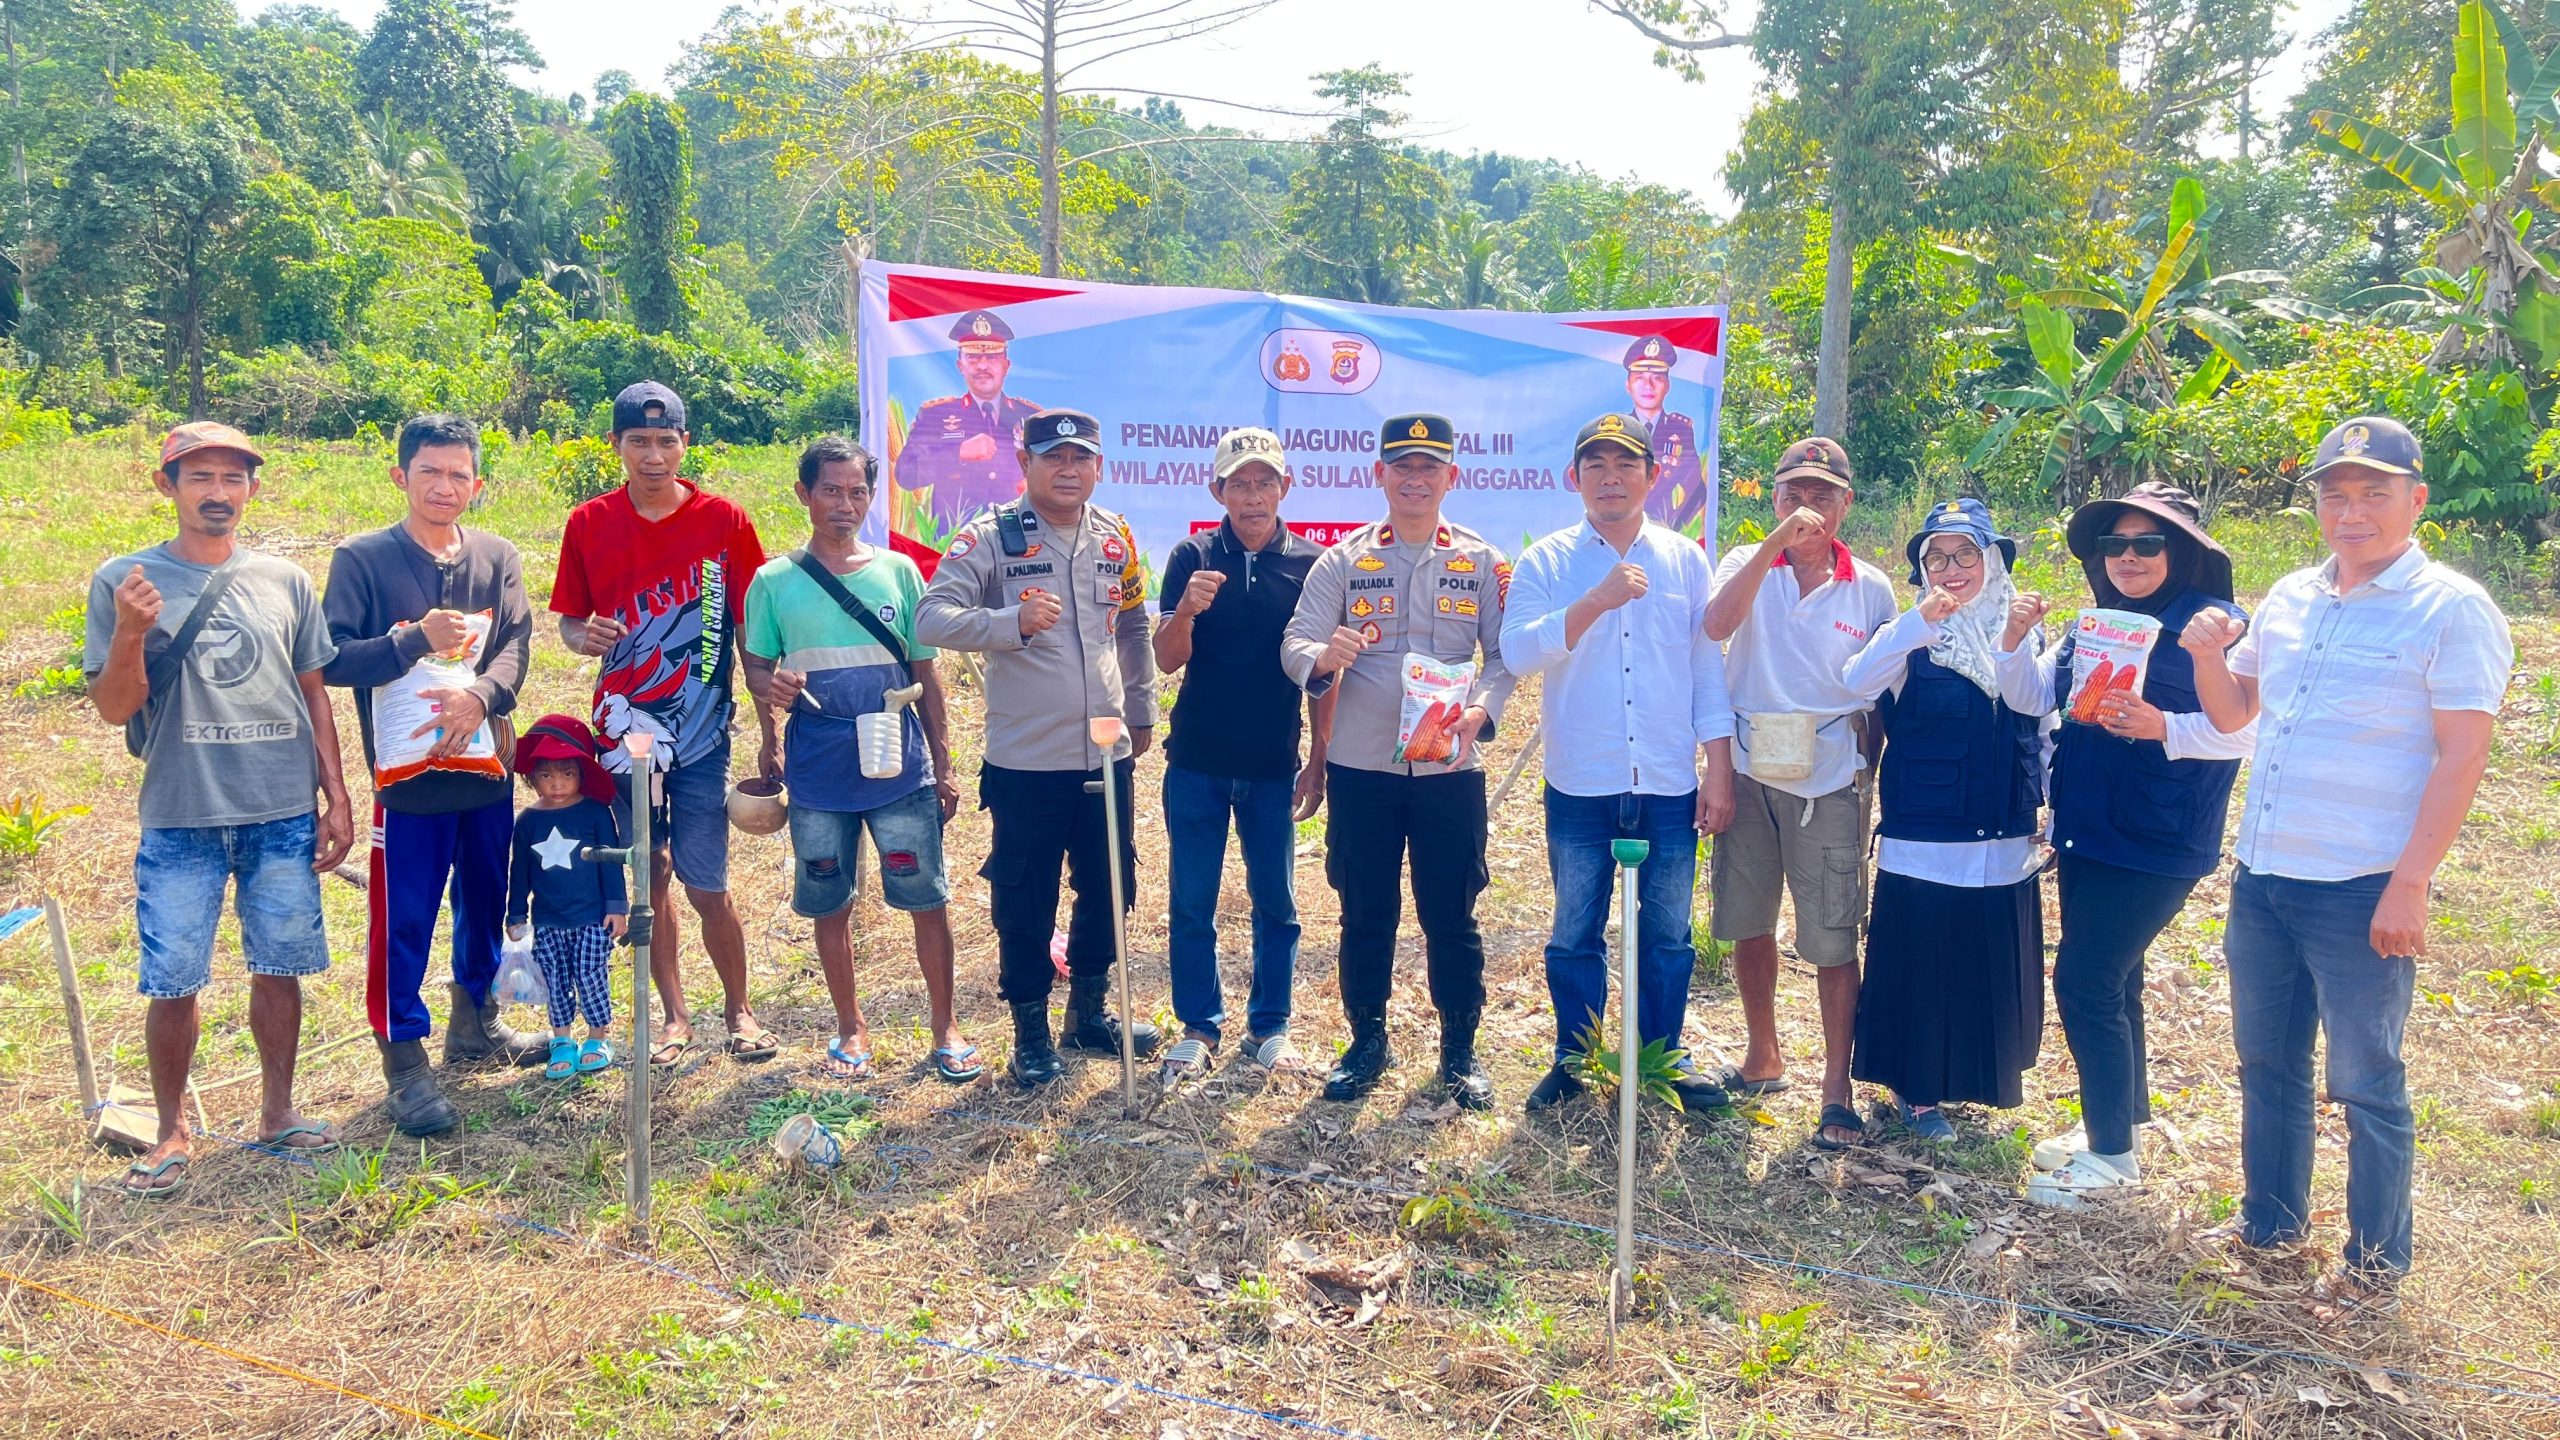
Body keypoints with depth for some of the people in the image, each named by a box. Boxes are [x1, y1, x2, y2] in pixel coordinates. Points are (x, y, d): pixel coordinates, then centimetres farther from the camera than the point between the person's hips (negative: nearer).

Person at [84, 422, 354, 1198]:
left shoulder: (284, 580, 6)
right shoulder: (124, 581, -1)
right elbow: (115, 708, -3)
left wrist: (336, 799, 7)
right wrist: (129, 634, -21)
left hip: (285, 814, 2)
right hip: (180, 819, -2)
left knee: (279, 968, 9)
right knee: (173, 982, 2)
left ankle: (277, 1112, 24)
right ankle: (172, 1132, 19)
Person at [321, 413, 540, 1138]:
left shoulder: (497, 558, 5)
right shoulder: (363, 558, -5)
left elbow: (516, 647, -5)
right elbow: (332, 660, -10)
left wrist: (479, 696, -23)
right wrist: (419, 638, -21)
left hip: (487, 767, 4)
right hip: (408, 774, -4)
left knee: (486, 905, 18)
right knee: (403, 925, 0)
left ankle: (474, 1024, 36)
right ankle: (404, 1064, 10)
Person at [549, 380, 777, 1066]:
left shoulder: (724, 521, -4)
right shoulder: (588, 525, 1)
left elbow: (751, 633, -2)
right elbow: (570, 622, 10)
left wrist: (769, 733, -6)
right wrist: (586, 636, -14)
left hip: (699, 734, -2)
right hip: (625, 730, 2)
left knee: (707, 886, -1)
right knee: (648, 881, 10)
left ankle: (738, 1007, 21)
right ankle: (675, 1014, 27)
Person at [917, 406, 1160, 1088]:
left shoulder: (1116, 538, 7)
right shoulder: (990, 538, -9)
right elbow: (932, 618, -20)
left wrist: (1141, 712, 21)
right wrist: (1014, 622, -33)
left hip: (1107, 753, 5)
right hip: (1026, 761, -4)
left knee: (1110, 889, 15)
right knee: (1025, 904, 6)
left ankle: (1089, 1011, 34)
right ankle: (1030, 1030, 23)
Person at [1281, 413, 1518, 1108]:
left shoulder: (1482, 561, 5)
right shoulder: (1343, 560, 4)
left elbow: (1506, 652, 3)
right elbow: (1294, 644, -2)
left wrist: (1479, 711, -17)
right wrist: (1324, 655, -25)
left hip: (1450, 766, 0)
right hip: (1360, 768, 0)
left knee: (1451, 917, 6)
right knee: (1365, 915, 9)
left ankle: (1460, 1051, 22)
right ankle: (1366, 1045, 25)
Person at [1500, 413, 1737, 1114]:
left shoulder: (1684, 559, 5)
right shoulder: (1546, 562, -1)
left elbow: (1709, 668, 6)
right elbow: (1517, 651, -15)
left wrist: (1720, 771, 2)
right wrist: (1597, 602, -26)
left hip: (1669, 787, 1)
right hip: (1580, 789, -1)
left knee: (1668, 935, 11)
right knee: (1575, 935, 10)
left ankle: (1664, 1057, 28)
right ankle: (1574, 1059, 27)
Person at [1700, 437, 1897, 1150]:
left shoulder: (1871, 588, 2)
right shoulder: (1747, 564, 2)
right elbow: (1716, 624, -20)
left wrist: (1874, 769, 2)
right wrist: (1775, 544, -25)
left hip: (1830, 783, -1)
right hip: (1748, 772, 2)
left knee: (1832, 939, 0)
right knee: (1748, 921, 13)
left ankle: (1837, 1087, 13)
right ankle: (1762, 1058, 33)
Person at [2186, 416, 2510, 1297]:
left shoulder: (2451, 610, -9)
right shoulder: (2288, 599, 10)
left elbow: (2461, 757, -13)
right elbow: (2231, 713, 18)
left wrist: (2408, 885, -18)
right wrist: (2208, 653, -3)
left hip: (2360, 891, -6)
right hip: (2260, 877, 6)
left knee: (2367, 1083, 5)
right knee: (2267, 1062, 17)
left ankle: (2377, 1258, 21)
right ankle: (2269, 1223, 33)